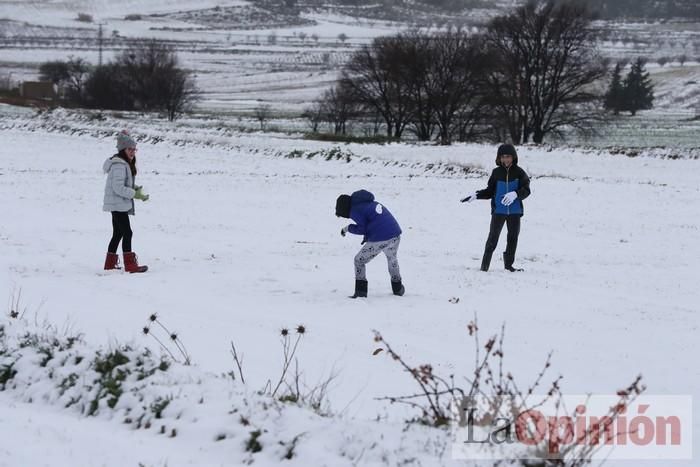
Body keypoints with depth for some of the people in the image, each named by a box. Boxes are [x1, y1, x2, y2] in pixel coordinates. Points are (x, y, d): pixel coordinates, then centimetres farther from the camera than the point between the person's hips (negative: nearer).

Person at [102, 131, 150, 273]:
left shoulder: (126, 164, 14)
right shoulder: (119, 165, -19)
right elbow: (118, 187, -25)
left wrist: (135, 188, 2)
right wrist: (135, 194, -23)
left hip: (121, 204, 11)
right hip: (118, 204, -11)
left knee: (118, 234, 16)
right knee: (127, 233, -11)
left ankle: (110, 263, 24)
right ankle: (130, 265, -12)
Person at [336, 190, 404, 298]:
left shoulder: (355, 211, -3)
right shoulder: (369, 203, 22)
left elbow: (361, 228, -6)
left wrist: (348, 228, 10)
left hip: (379, 240, -8)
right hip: (395, 236, 8)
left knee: (359, 261, 10)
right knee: (392, 259, 35)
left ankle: (361, 290, 5)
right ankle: (397, 288, 43)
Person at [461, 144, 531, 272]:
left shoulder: (519, 172, -1)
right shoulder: (497, 172, 3)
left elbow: (526, 190, -9)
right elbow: (489, 192, 10)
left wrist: (515, 194, -27)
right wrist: (476, 195, -1)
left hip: (514, 211, 0)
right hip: (498, 211, 0)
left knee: (513, 237, 7)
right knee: (493, 238, -2)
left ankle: (509, 264, 18)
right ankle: (485, 265, 3)